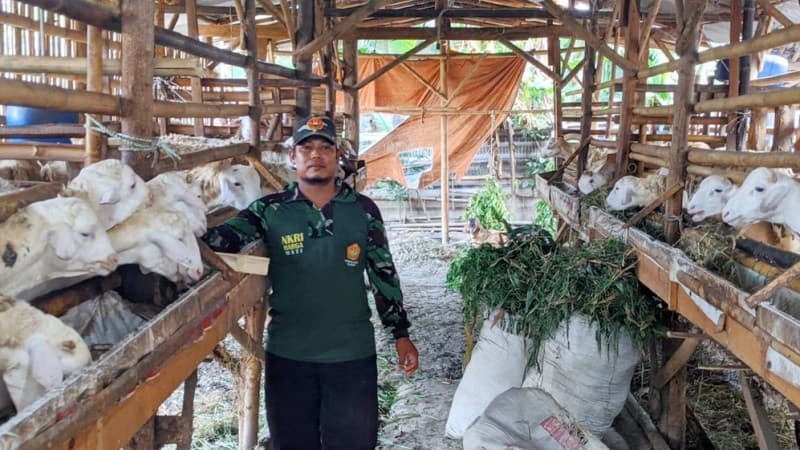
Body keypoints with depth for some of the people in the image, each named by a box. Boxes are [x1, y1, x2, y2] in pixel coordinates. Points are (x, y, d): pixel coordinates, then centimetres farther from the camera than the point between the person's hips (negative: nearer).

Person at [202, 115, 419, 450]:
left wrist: (401, 334, 6)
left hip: (353, 354, 0)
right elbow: (225, 236, -14)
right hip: (287, 354, 0)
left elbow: (384, 274, 6)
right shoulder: (269, 210, -1)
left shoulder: (363, 210, 1)